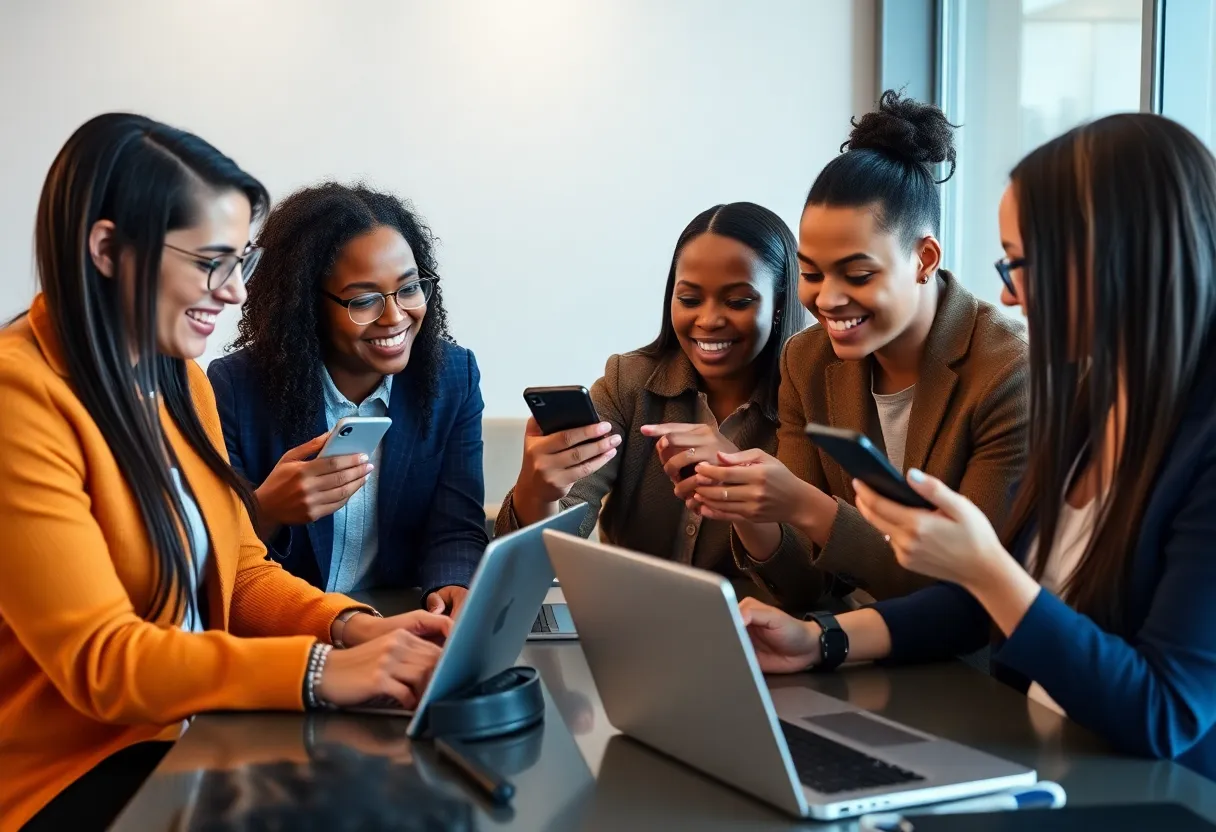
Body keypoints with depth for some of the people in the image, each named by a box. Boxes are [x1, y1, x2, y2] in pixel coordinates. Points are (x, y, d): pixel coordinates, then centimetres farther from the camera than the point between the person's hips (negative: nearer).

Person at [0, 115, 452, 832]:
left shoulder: (180, 379, 8)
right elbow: (97, 659, -23)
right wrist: (322, 669, -28)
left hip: (188, 734, 8)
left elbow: (242, 573, 9)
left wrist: (353, 627, -10)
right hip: (68, 774, -7)